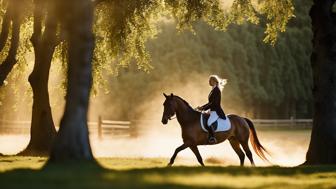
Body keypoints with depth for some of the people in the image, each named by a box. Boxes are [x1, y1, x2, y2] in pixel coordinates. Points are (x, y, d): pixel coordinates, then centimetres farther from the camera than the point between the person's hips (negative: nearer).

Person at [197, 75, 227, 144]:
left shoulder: (216, 90, -12)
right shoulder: (213, 90, 18)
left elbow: (214, 103, -18)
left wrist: (203, 108, -16)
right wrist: (202, 107, 11)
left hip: (216, 111, -11)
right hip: (212, 111, 11)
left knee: (209, 123, -32)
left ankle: (212, 138, -31)